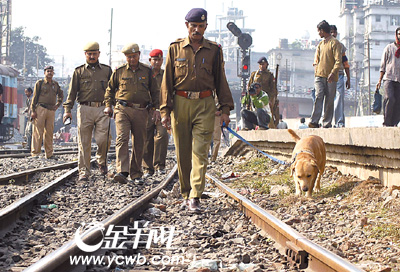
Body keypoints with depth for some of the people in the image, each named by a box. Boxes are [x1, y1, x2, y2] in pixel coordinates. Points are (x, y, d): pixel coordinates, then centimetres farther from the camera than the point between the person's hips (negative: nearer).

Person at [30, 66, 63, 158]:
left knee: (49, 133, 7)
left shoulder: (55, 84, 16)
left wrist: (57, 105, 18)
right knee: (38, 132, -7)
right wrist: (33, 110, -8)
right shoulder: (39, 83, 2)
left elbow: (61, 95, 32)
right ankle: (35, 153, -5)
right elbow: (34, 97, -1)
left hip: (51, 110, 5)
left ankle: (49, 154, 12)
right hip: (41, 109, -5)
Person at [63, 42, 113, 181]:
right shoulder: (79, 71, 10)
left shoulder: (107, 70, 14)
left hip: (102, 109, 0)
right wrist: (67, 109, -5)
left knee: (103, 139, -12)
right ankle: (84, 172, 5)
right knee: (84, 143, -1)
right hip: (85, 109, 0)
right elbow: (72, 91, 5)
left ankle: (101, 160, 18)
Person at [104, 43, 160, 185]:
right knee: (122, 138, -18)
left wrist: (156, 108, 5)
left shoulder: (147, 71, 9)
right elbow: (110, 89, 18)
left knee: (139, 143, 5)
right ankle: (122, 172, -25)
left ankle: (136, 174, 14)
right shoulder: (119, 71, 7)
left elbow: (155, 92, 14)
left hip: (141, 111, 2)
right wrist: (108, 105, 8)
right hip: (123, 109, -1)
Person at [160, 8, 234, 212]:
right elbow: (167, 81, 6)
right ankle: (186, 194, 18)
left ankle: (195, 197, -10)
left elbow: (221, 81, 11)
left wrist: (225, 109, 3)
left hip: (205, 105, -1)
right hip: (180, 104, 1)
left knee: (200, 151, -9)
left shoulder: (214, 50, 7)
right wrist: (165, 110, -1)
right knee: (182, 153, 6)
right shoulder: (175, 49, 7)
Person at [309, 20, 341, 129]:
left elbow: (338, 60, -10)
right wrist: (316, 70, 7)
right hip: (319, 75, 5)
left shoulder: (334, 43, -2)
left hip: (331, 78, -4)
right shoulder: (320, 44, 19)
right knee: (318, 97, -11)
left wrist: (333, 73, -22)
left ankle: (327, 124, 4)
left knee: (329, 101, -1)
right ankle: (314, 122, -19)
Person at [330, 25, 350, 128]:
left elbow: (345, 63, 19)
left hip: (339, 74, 2)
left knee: (340, 98, -9)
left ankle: (340, 123, -11)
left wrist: (348, 78, 14)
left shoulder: (340, 46, 17)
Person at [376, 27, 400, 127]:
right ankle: (386, 123, -14)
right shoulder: (389, 48, 9)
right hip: (389, 78, -2)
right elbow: (383, 65, 10)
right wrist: (380, 80, 4)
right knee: (390, 99, -20)